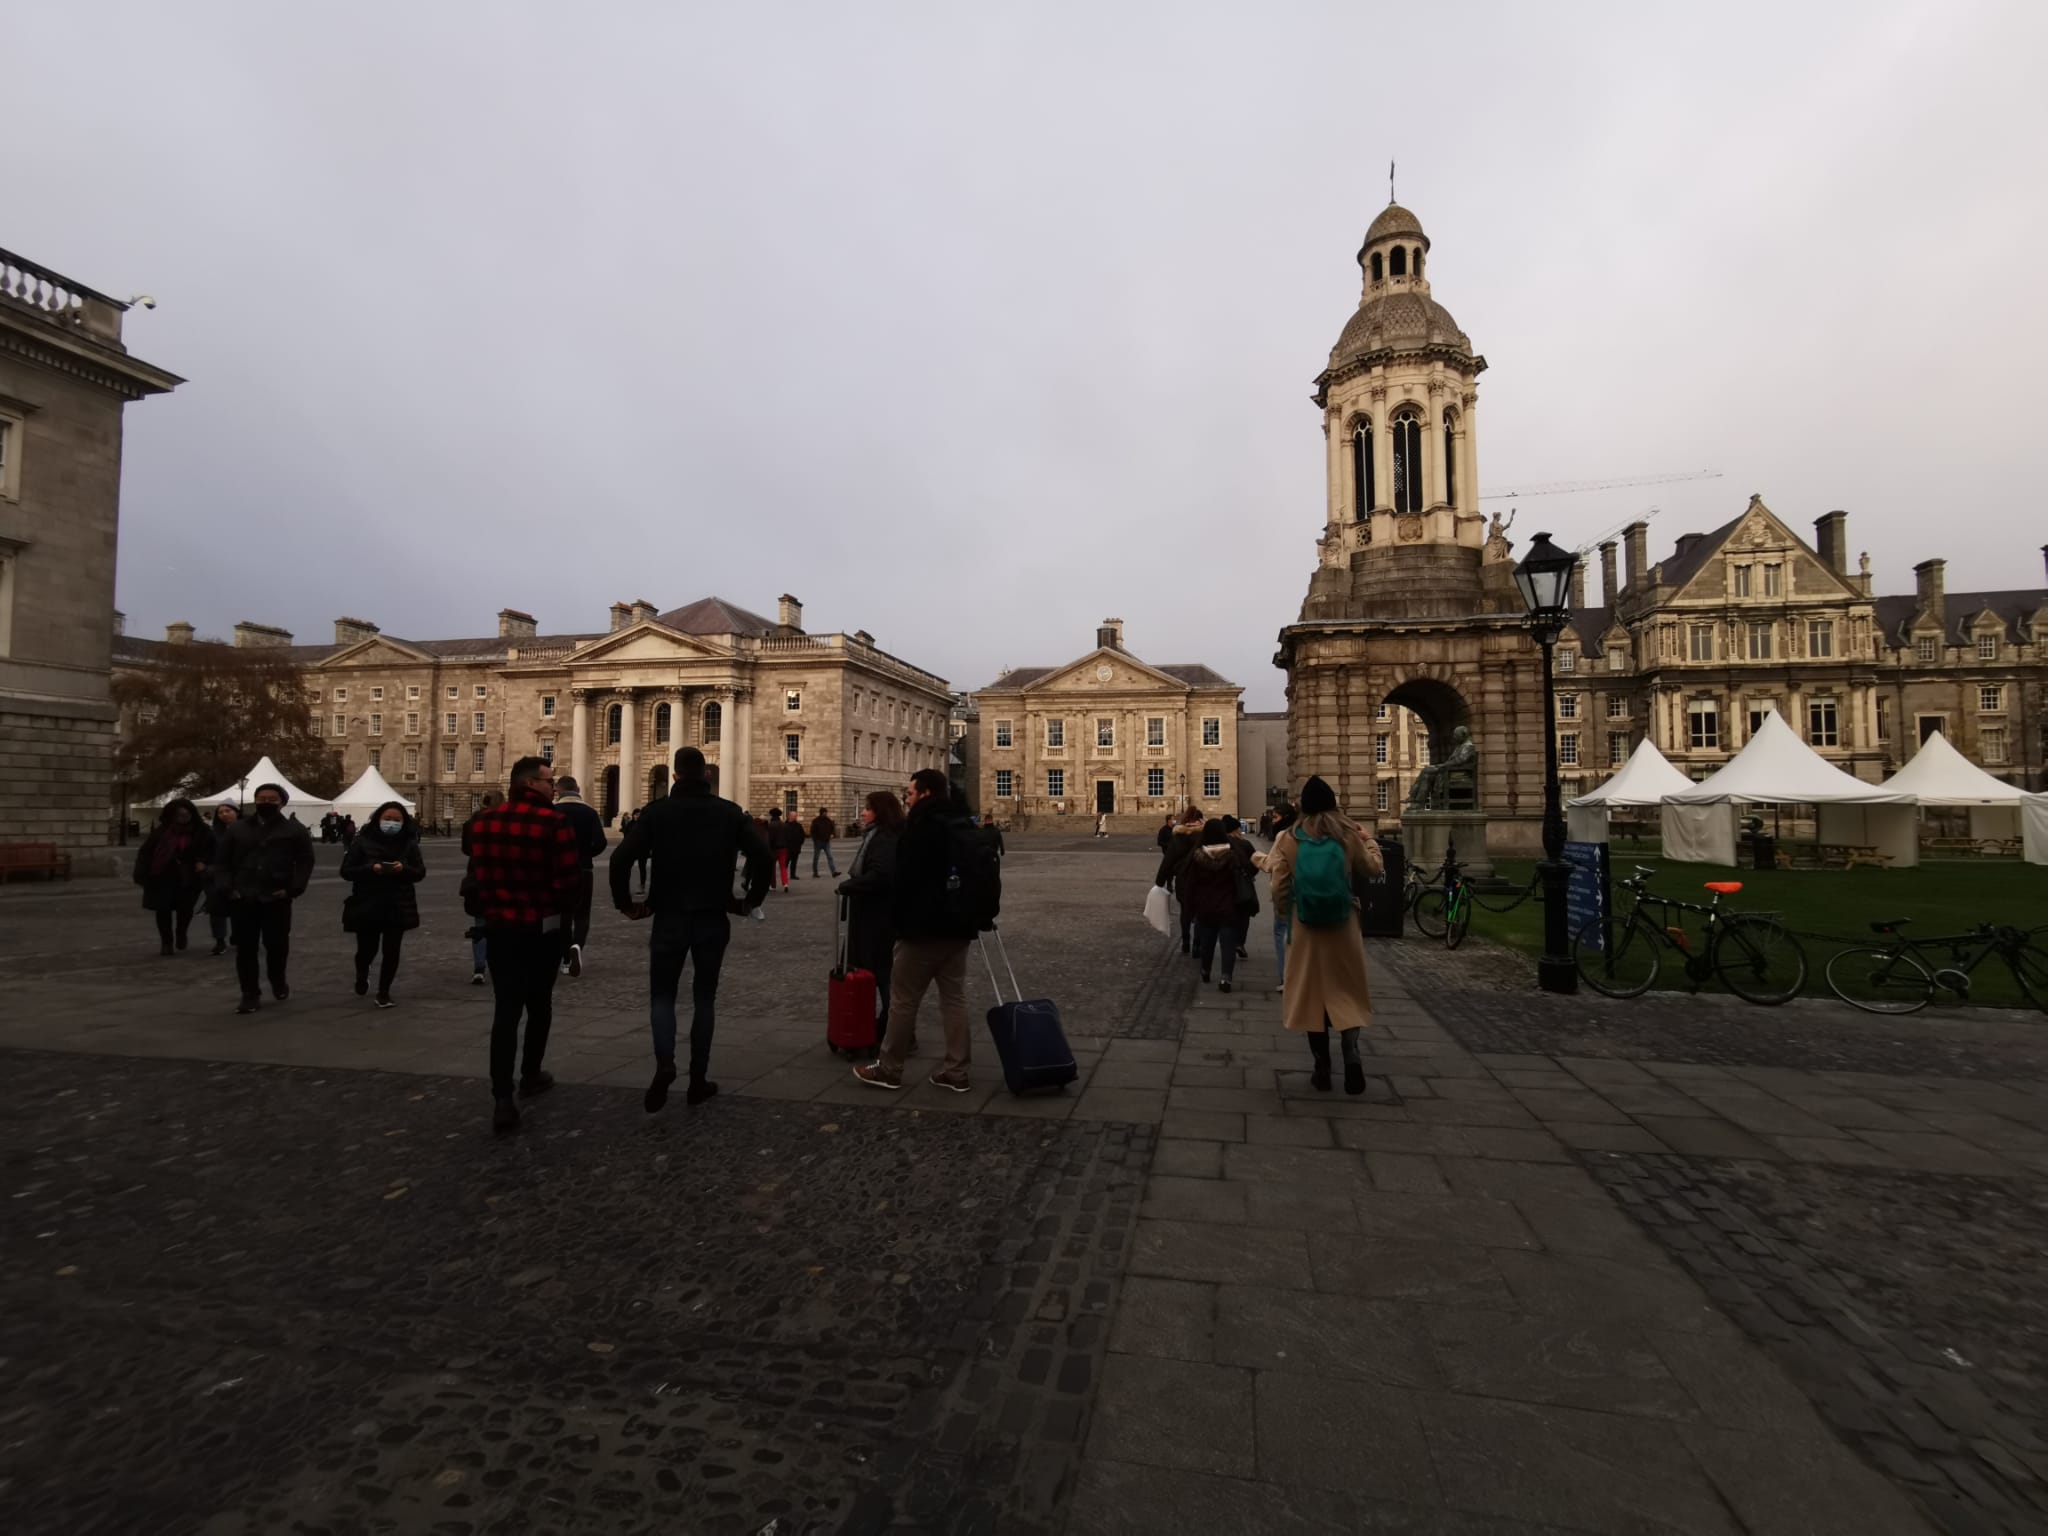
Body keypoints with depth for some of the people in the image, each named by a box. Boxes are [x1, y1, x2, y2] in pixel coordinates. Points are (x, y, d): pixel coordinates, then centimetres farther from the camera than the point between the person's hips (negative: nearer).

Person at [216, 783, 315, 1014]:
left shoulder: (294, 830, 1)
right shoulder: (237, 829, 11)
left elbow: (305, 862, 0)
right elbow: (224, 861, 13)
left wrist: (293, 889, -11)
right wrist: (229, 888, 0)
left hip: (277, 899, -2)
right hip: (243, 899, 2)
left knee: (277, 944, 4)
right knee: (245, 948, 3)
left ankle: (278, 982, 30)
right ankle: (250, 994, 11)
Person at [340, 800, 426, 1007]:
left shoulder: (409, 843, 2)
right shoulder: (363, 841, -3)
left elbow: (420, 872, 2)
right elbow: (346, 871, -4)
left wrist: (404, 869, -19)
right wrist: (371, 869, -21)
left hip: (398, 907, 1)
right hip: (367, 906, -1)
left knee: (391, 951, -1)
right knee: (367, 949, 6)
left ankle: (383, 992, 14)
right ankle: (362, 976, 41)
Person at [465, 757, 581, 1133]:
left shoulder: (481, 821, 2)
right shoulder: (554, 822, -16)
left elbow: (476, 871, 10)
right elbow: (570, 877, -17)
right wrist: (562, 911, 3)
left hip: (498, 926, 3)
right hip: (543, 928, -3)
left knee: (505, 1009, 2)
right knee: (539, 1004, 17)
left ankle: (502, 1099, -6)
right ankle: (530, 1075, 32)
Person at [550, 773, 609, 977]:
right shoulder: (590, 812, -1)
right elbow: (601, 843, -9)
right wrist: (584, 855, 10)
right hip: (584, 870, 0)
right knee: (581, 915, 8)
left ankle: (567, 960, 13)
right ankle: (577, 945, -19)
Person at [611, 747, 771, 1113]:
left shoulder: (656, 812, -2)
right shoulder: (730, 812, 1)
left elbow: (621, 859, -12)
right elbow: (761, 854, -8)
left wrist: (625, 904, -1)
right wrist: (752, 899, 2)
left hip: (668, 917, -1)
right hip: (713, 919, 1)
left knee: (662, 993, 12)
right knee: (704, 997, 12)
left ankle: (664, 1063, -11)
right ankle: (698, 1080, 13)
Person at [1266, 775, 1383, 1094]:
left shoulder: (1289, 839, -6)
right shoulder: (1348, 834, -6)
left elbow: (1279, 886, -4)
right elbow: (1373, 868, 6)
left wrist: (1282, 911, 13)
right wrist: (1368, 840, 19)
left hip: (1305, 928, 0)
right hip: (1343, 927, 0)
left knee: (1312, 993, 8)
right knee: (1346, 991, 11)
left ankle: (1322, 1067, 12)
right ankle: (1351, 1051, -10)